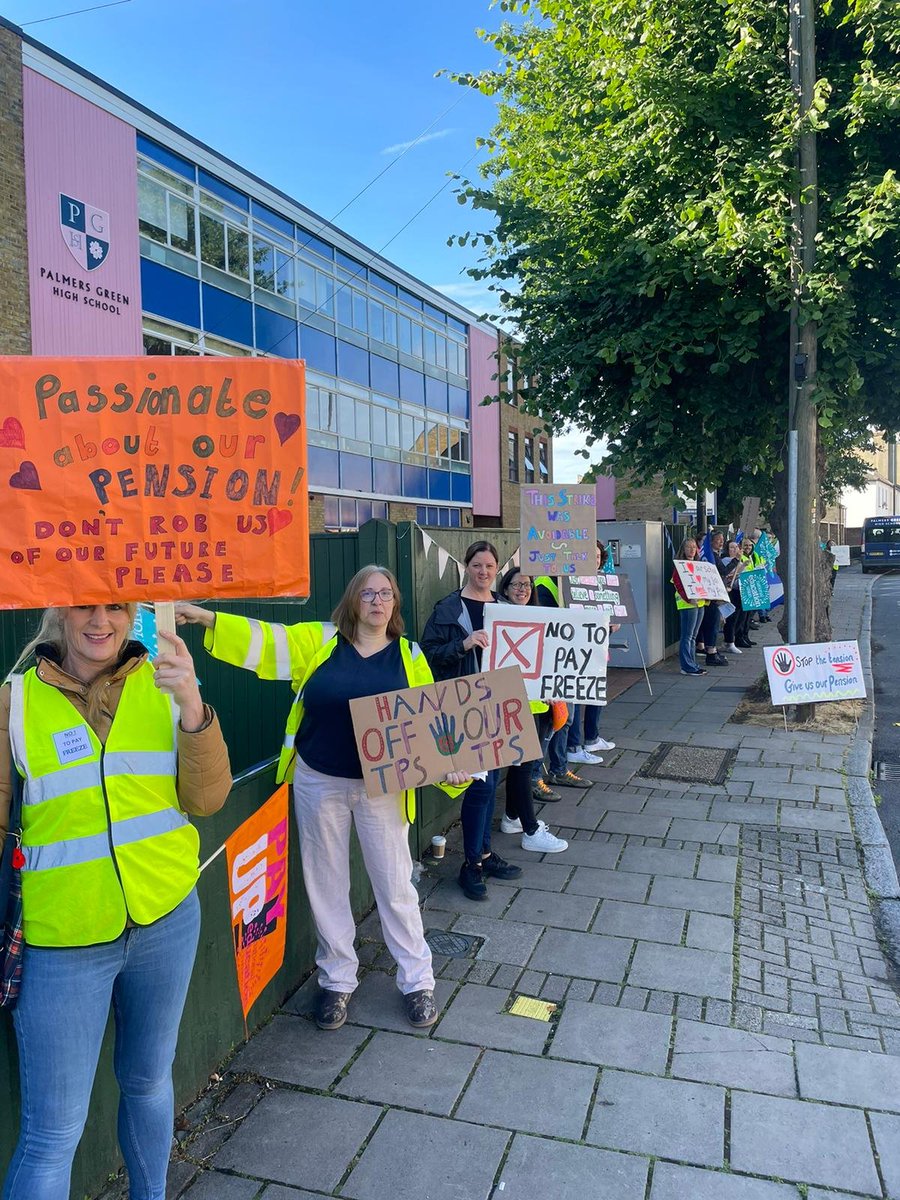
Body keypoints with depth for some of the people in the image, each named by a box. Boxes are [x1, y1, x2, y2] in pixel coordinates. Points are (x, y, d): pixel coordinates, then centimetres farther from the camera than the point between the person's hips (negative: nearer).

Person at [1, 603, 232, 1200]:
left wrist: (193, 708, -20)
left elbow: (206, 800, -6)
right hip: (60, 939, -2)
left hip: (166, 920, 3)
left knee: (149, 1081, 23)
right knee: (53, 1132, 6)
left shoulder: (162, 684, -2)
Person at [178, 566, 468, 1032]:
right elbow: (265, 641, -10)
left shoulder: (409, 657, -1)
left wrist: (447, 765, -16)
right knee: (326, 885, 14)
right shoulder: (318, 641, -2)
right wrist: (205, 617, -20)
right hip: (319, 784, 1)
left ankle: (417, 981, 28)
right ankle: (337, 980, 33)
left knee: (395, 885, 9)